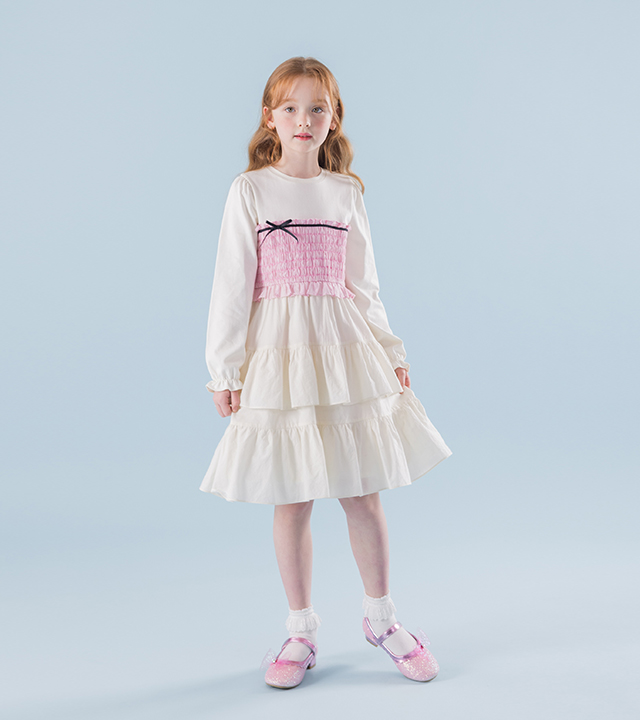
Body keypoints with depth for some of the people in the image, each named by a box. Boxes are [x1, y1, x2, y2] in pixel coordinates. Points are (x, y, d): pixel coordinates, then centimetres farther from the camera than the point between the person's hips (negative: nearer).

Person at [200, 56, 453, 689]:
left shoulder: (346, 193, 9)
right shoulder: (251, 190, 0)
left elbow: (364, 286, 14)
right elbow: (231, 285, -1)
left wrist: (391, 353, 12)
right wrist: (225, 369, -4)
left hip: (346, 350, 2)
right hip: (280, 352, -2)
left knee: (362, 493, 7)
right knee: (292, 500, 4)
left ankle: (381, 618, 27)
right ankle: (301, 631, 22)